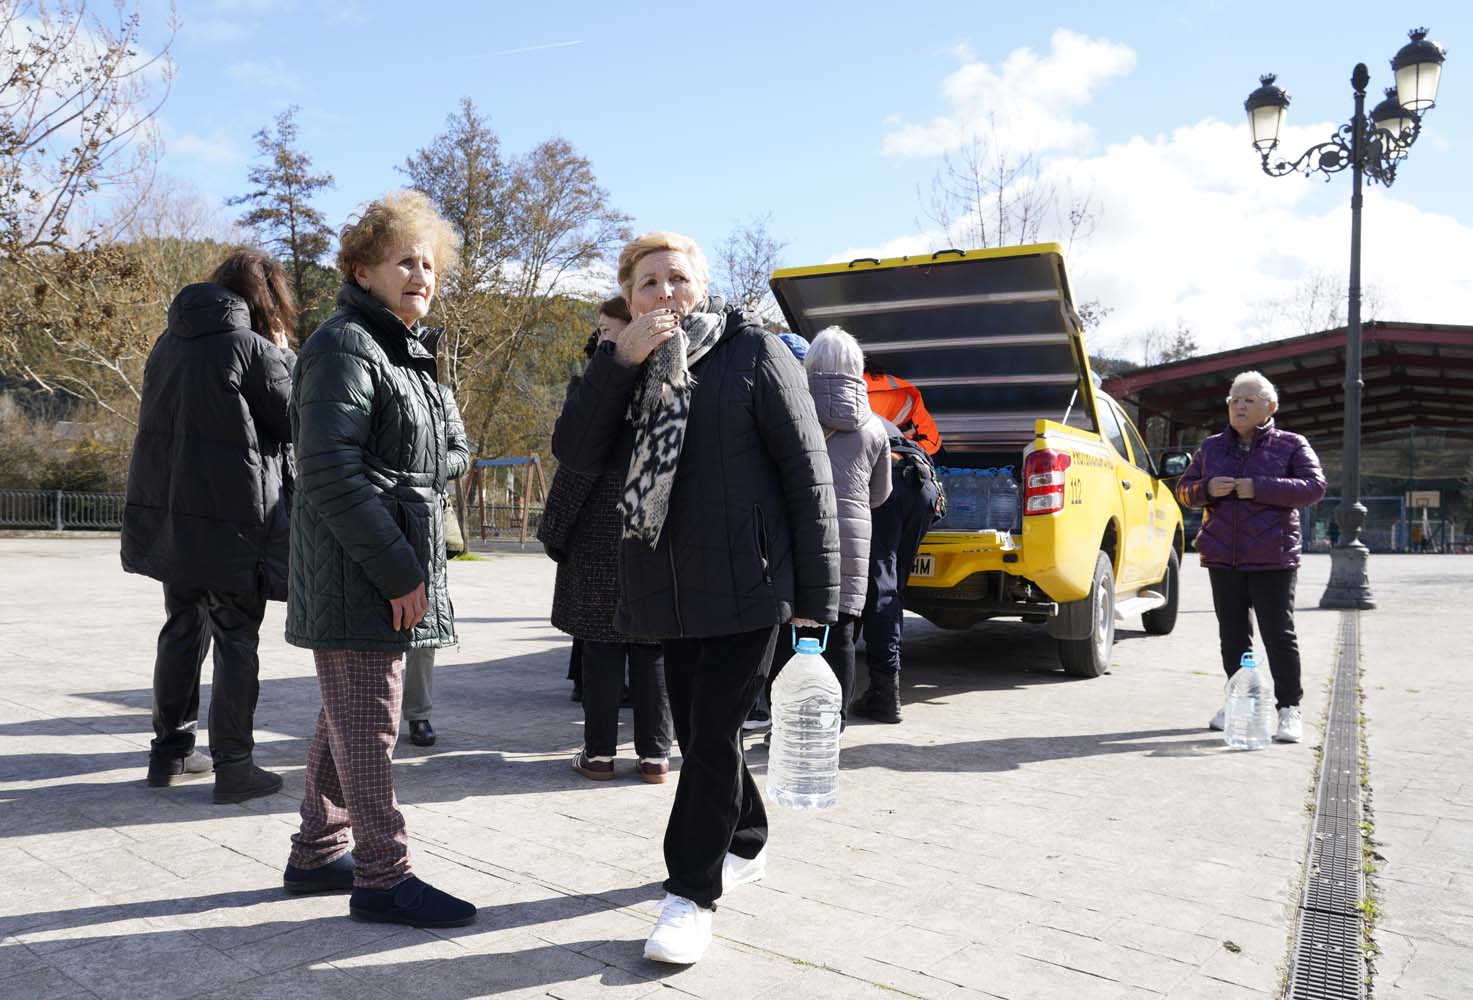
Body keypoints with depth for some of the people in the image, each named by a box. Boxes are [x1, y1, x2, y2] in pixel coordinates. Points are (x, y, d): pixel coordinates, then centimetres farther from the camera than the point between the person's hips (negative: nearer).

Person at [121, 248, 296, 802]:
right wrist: (284, 355, 6)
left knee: (182, 631, 17)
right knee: (237, 641, 1)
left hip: (169, 512, 7)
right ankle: (233, 764, 5)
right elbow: (295, 423, -5)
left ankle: (170, 751, 25)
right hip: (232, 518, -7)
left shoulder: (169, 343, 10)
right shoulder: (252, 348, -12)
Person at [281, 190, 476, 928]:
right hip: (357, 572, -10)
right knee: (368, 723, -3)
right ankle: (382, 876, 7)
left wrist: (410, 564, 15)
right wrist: (397, 569, -21)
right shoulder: (346, 346, -11)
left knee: (349, 719, 16)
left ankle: (317, 853, 29)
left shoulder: (401, 352, 19)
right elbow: (328, 469, -21)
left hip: (388, 572, 10)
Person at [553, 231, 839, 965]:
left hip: (746, 586, -6)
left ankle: (692, 894, 10)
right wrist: (619, 361, -15)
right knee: (695, 732, 16)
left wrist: (816, 593, -12)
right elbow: (576, 453, -4)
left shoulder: (754, 353, -5)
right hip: (670, 592, 6)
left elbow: (807, 473, -8)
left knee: (714, 733, -4)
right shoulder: (627, 370, 10)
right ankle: (745, 846, 38)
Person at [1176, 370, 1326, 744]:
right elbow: (1184, 488, 15)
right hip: (1223, 558, 4)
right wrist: (1207, 489, -9)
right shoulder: (1212, 447, 12)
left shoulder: (1291, 446, 1)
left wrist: (1258, 488, -20)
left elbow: (1314, 487, -11)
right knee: (1232, 634, 10)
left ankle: (1289, 709, 5)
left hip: (1273, 559, -4)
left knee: (1279, 635, -3)